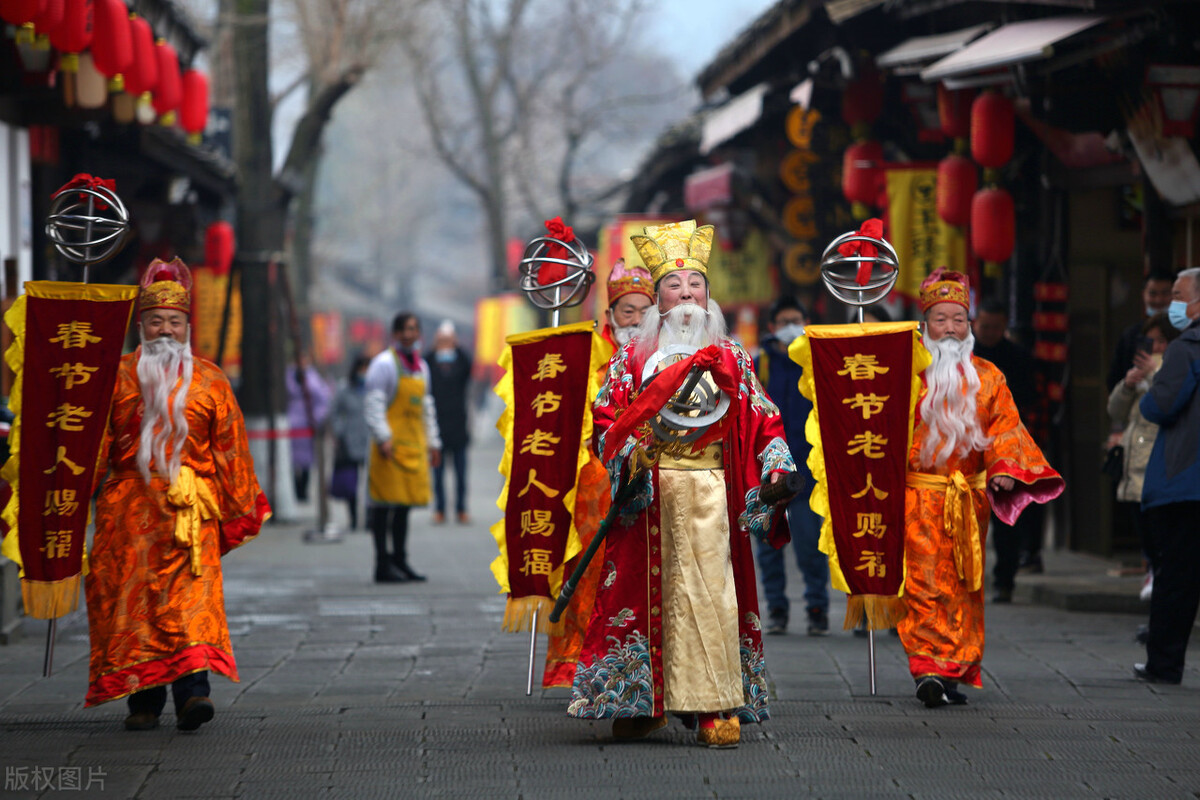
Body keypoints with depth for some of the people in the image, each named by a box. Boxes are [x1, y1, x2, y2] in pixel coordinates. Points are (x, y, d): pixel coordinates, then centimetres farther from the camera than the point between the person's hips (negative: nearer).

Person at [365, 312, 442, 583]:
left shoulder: (421, 366, 17)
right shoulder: (384, 363, -7)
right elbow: (373, 404, -13)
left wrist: (433, 442, 19)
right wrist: (383, 438, -22)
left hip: (414, 445, 8)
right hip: (391, 445, -8)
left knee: (404, 504, 10)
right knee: (384, 505, -6)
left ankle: (400, 561, 16)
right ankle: (382, 565, -5)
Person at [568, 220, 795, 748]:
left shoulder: (731, 357, 11)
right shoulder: (633, 356, 9)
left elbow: (760, 419, 11)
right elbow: (608, 414, 5)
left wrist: (777, 469, -1)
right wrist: (627, 452, -13)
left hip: (713, 486, 0)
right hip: (652, 486, 0)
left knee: (711, 589, -8)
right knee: (654, 592, 1)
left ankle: (715, 708, -9)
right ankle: (643, 702, 9)